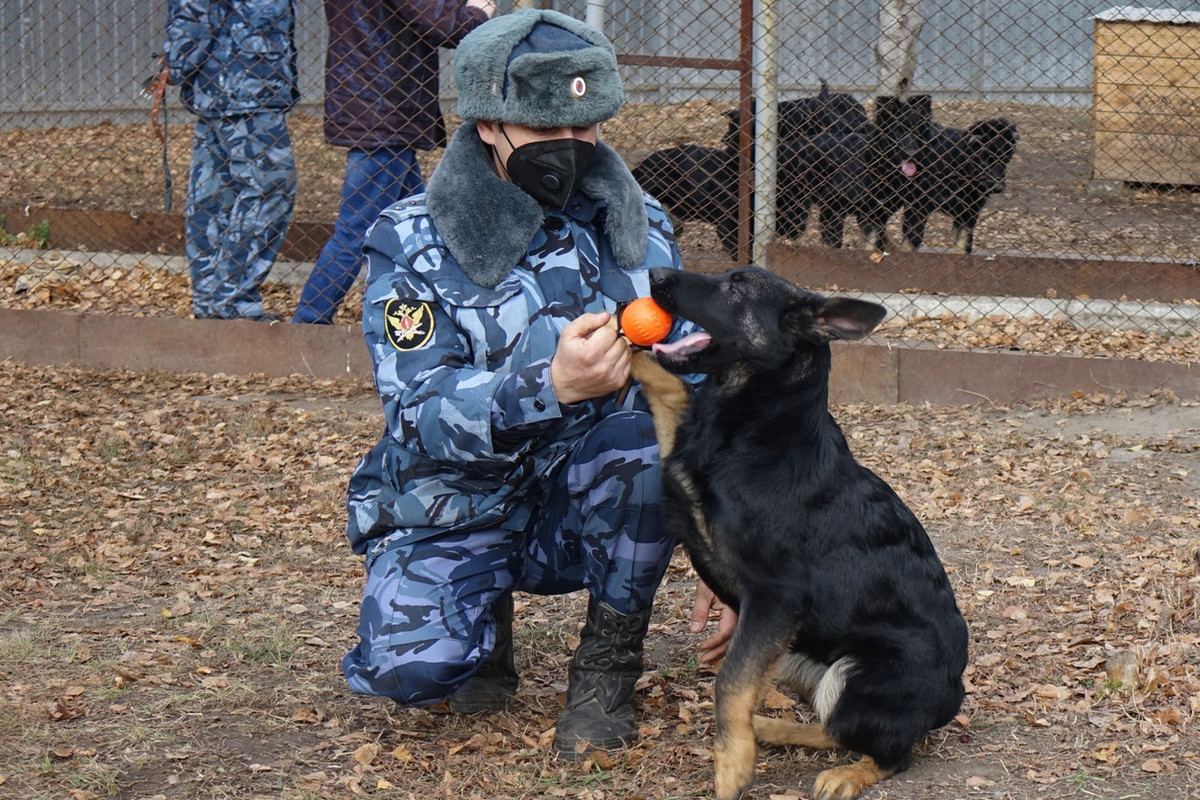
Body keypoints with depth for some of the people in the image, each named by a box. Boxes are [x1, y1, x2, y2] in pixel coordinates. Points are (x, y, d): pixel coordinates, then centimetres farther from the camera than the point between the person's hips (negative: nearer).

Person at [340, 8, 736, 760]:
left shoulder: (639, 231, -2)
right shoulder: (414, 244, -12)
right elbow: (422, 416, -22)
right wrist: (551, 388, -41)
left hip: (586, 506, 3)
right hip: (452, 517, -2)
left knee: (646, 425, -30)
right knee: (411, 665, -30)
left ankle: (607, 667, -10)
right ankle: (485, 615, 8)